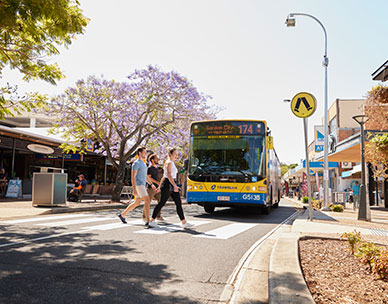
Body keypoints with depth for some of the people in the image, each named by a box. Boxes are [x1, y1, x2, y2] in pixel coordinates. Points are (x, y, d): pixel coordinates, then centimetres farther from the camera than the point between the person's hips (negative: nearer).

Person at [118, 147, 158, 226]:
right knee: (147, 201, -16)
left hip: (142, 185, 10)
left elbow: (145, 176, 24)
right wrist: (134, 189, -23)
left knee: (137, 203, 16)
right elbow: (133, 176, -17)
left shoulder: (143, 163, 20)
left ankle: (122, 215, 29)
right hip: (138, 185, -10)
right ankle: (148, 221, -17)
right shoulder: (136, 163, -11)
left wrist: (152, 185, 16)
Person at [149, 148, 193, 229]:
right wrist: (174, 185, -33)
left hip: (172, 185, 10)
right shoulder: (169, 162, -10)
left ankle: (184, 223, 3)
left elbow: (164, 176, 23)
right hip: (168, 184, -10)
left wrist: (160, 186, 25)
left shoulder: (171, 163, 20)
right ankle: (152, 221, 9)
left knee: (179, 203, 3)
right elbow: (169, 175, -23)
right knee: (161, 203, -2)